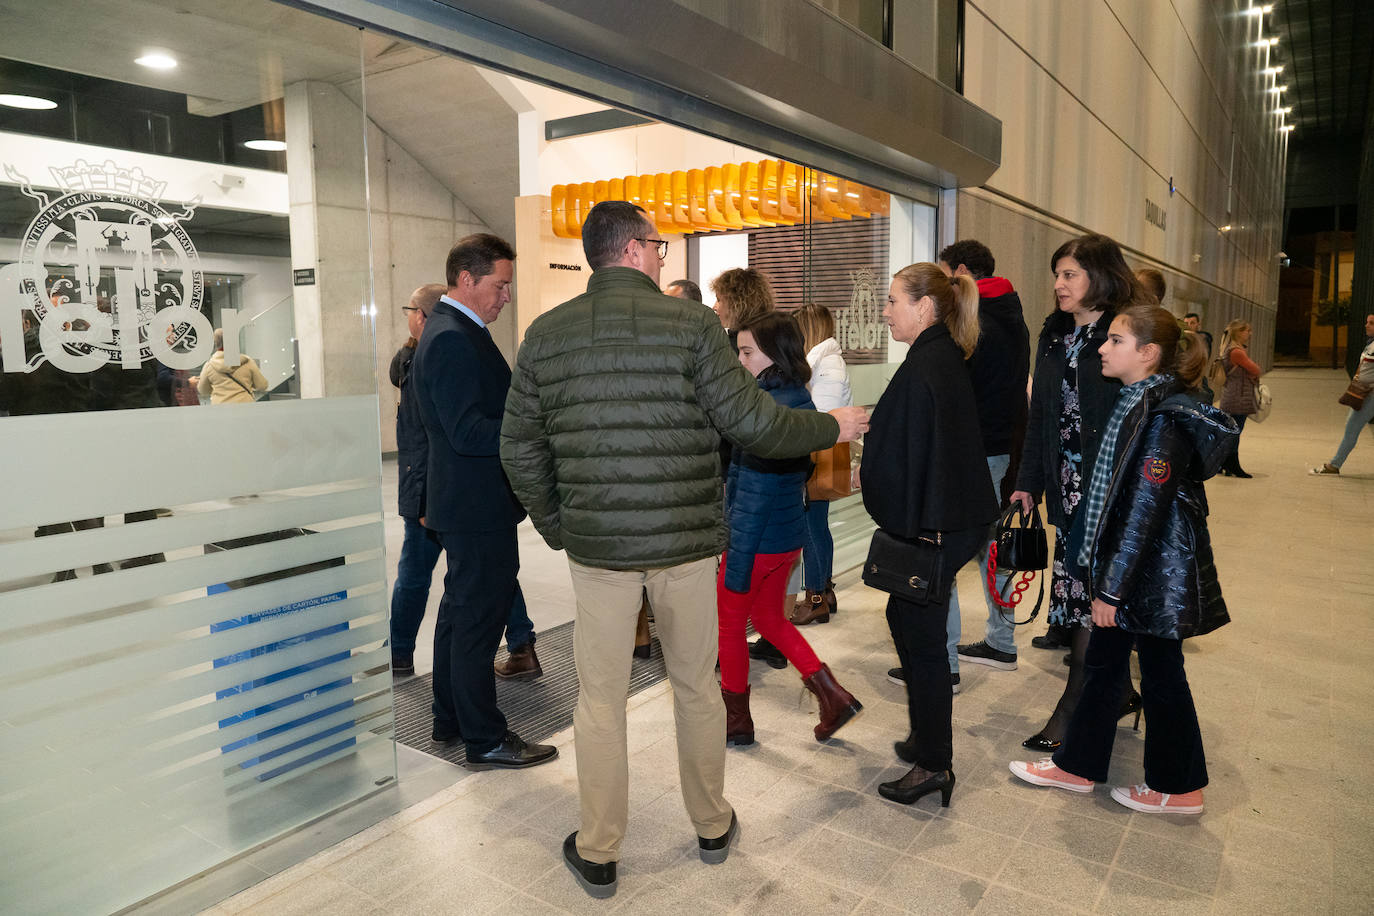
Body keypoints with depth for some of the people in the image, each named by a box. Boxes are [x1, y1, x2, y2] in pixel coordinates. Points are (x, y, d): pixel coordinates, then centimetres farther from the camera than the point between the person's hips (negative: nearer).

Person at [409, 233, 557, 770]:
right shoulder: (452, 339, -19)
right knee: (479, 619, -1)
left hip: (465, 502, 11)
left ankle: (450, 720, 34)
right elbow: (468, 431, -26)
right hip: (477, 505, -11)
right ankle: (485, 740, 12)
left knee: (461, 612, 20)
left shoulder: (452, 332, 14)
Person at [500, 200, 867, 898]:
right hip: (686, 542, -1)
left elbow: (520, 448, 5)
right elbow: (752, 423, -10)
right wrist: (833, 426, 6)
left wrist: (557, 528, 16)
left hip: (595, 545, 1)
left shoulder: (545, 334, 1)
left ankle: (596, 855, 26)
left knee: (600, 699, 13)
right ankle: (713, 828, 36)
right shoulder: (691, 323, -8)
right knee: (697, 687, 17)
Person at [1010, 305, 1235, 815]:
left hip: (1156, 570, -9)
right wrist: (1106, 578, 16)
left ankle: (1178, 788, 27)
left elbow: (1146, 508, -22)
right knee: (1103, 661, 15)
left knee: (1160, 673, 7)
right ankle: (1077, 766, 29)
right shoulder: (1139, 402, 8)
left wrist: (1114, 587, -19)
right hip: (1128, 561, 9)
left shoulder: (1165, 416, -21)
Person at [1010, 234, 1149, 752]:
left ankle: (1073, 711, 7)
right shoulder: (1056, 334, 14)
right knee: (1075, 589, 9)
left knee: (1091, 597, -3)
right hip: (1067, 485, 7)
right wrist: (1028, 481, 15)